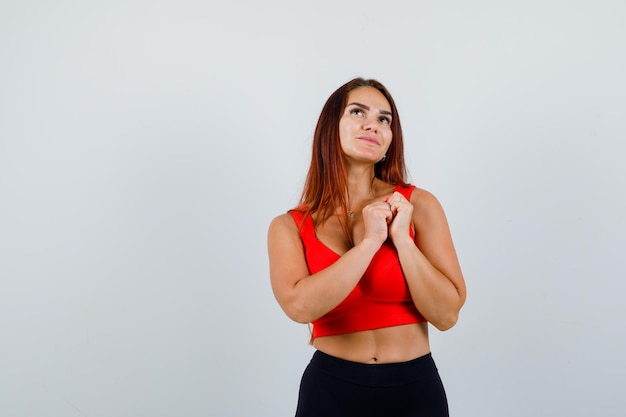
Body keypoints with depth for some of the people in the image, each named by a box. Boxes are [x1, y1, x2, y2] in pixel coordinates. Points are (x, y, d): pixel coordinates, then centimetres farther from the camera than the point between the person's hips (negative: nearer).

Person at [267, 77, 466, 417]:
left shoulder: (418, 205, -5)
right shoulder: (289, 227, -4)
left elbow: (446, 314, -8)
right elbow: (300, 306, -21)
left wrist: (401, 237, -17)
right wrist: (371, 240, -18)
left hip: (416, 389, 1)